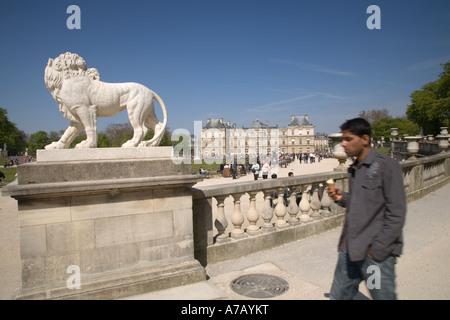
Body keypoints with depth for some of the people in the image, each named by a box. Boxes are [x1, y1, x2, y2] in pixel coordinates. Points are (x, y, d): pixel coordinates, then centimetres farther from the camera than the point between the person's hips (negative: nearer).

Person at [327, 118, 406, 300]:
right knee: (338, 296, 12)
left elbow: (396, 214, -13)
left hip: (377, 253, -7)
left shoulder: (386, 165, -11)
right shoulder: (354, 169, 11)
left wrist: (376, 250, -14)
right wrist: (342, 198, 2)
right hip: (349, 250, 7)